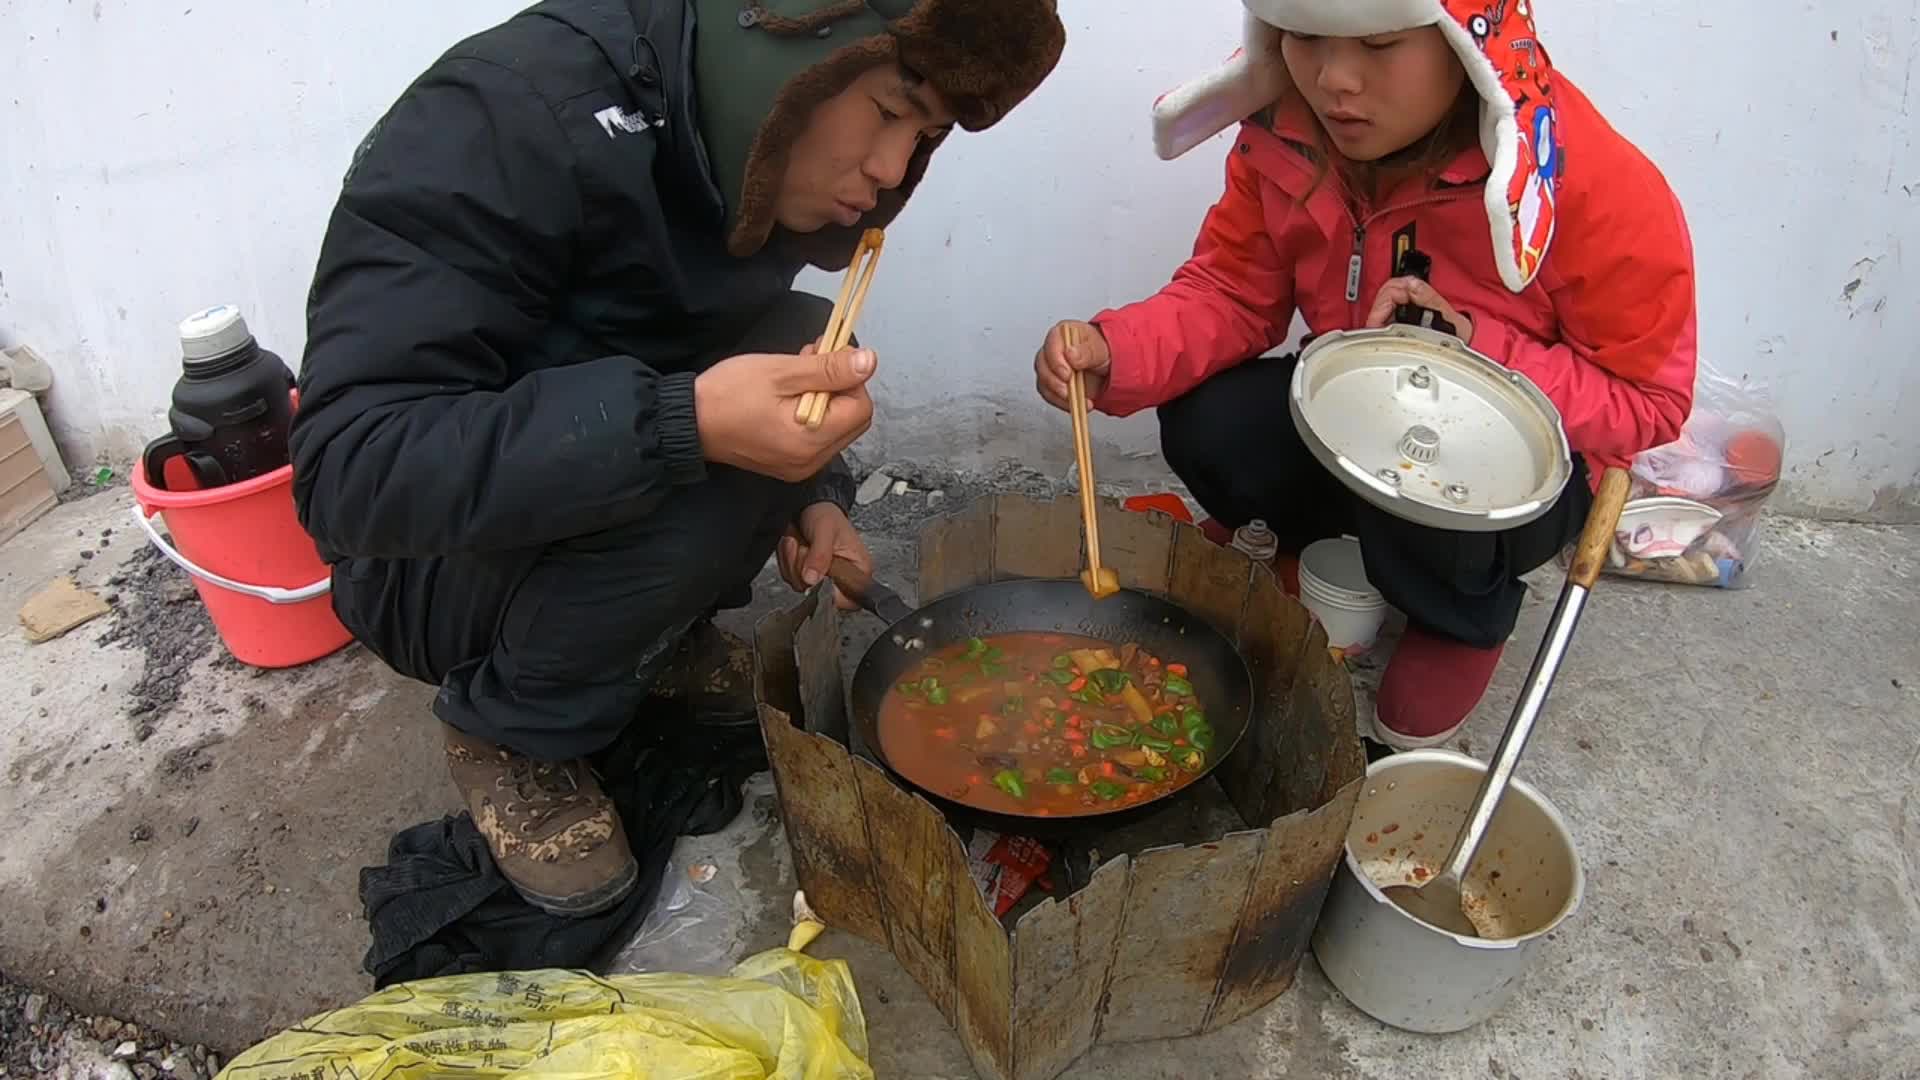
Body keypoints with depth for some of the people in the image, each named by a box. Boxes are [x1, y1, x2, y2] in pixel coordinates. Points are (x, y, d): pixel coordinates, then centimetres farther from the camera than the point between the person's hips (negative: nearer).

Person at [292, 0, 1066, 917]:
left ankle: (663, 635, 3)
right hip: (432, 556, -6)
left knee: (809, 354, -10)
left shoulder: (751, 154, -6)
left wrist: (812, 491, -9)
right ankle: (509, 729, -7)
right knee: (703, 477, -32)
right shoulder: (508, 121, -30)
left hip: (602, 513, 7)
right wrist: (684, 422, -43)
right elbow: (346, 467, -34)